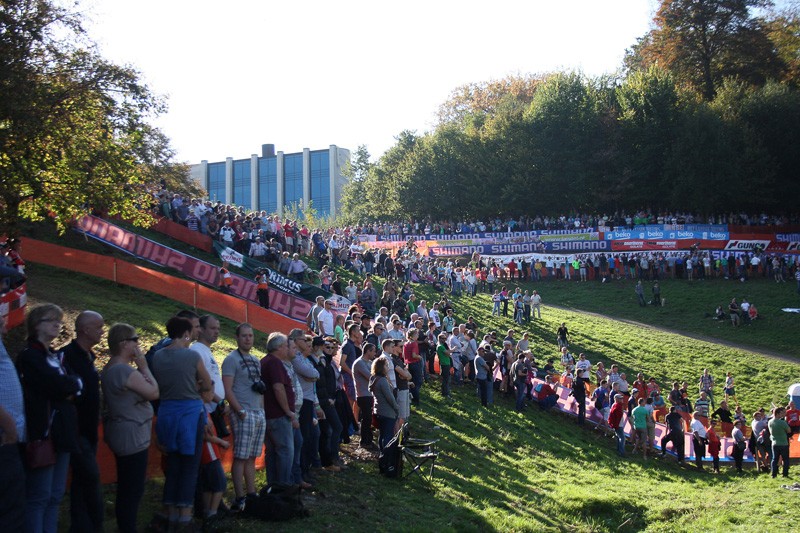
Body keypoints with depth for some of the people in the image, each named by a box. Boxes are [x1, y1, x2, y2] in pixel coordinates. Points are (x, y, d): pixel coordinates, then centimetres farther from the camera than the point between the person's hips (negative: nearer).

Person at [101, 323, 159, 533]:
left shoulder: (110, 368, 11)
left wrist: (140, 369, 3)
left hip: (123, 435, 11)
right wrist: (144, 366, -10)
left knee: (125, 488, 18)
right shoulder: (125, 370, -22)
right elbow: (154, 393, -16)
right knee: (133, 490, -4)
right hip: (132, 436, -11)